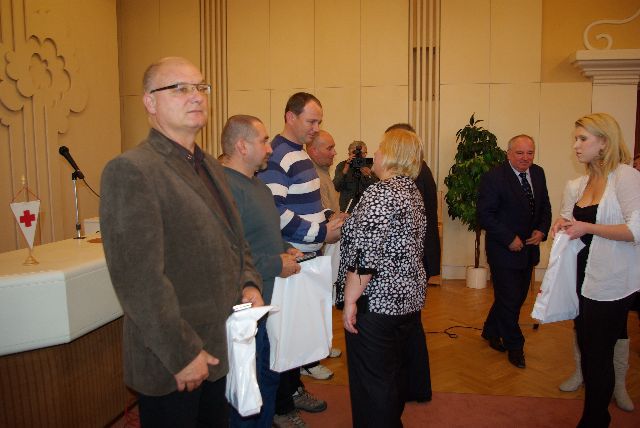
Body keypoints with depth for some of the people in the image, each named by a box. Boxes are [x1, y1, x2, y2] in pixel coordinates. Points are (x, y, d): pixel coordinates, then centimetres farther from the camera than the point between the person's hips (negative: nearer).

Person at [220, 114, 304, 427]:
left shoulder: (257, 184, 13)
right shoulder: (226, 187, -22)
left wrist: (286, 248, 6)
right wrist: (277, 265, -21)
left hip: (270, 301, 10)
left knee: (270, 376, 25)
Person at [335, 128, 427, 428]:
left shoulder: (381, 193, -19)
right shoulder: (412, 190, 9)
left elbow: (365, 255, -24)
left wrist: (350, 301, -19)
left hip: (375, 302, -9)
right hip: (410, 296, 10)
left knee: (372, 380, 5)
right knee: (395, 370, 23)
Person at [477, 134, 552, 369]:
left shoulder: (538, 173, 5)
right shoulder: (493, 178, -17)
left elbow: (545, 206, 13)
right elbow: (485, 215, -18)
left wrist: (542, 230, -5)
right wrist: (509, 239, -20)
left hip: (529, 248, 7)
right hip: (504, 250, -7)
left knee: (518, 297, 17)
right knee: (509, 299, 2)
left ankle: (491, 331, 38)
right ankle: (514, 346, 22)